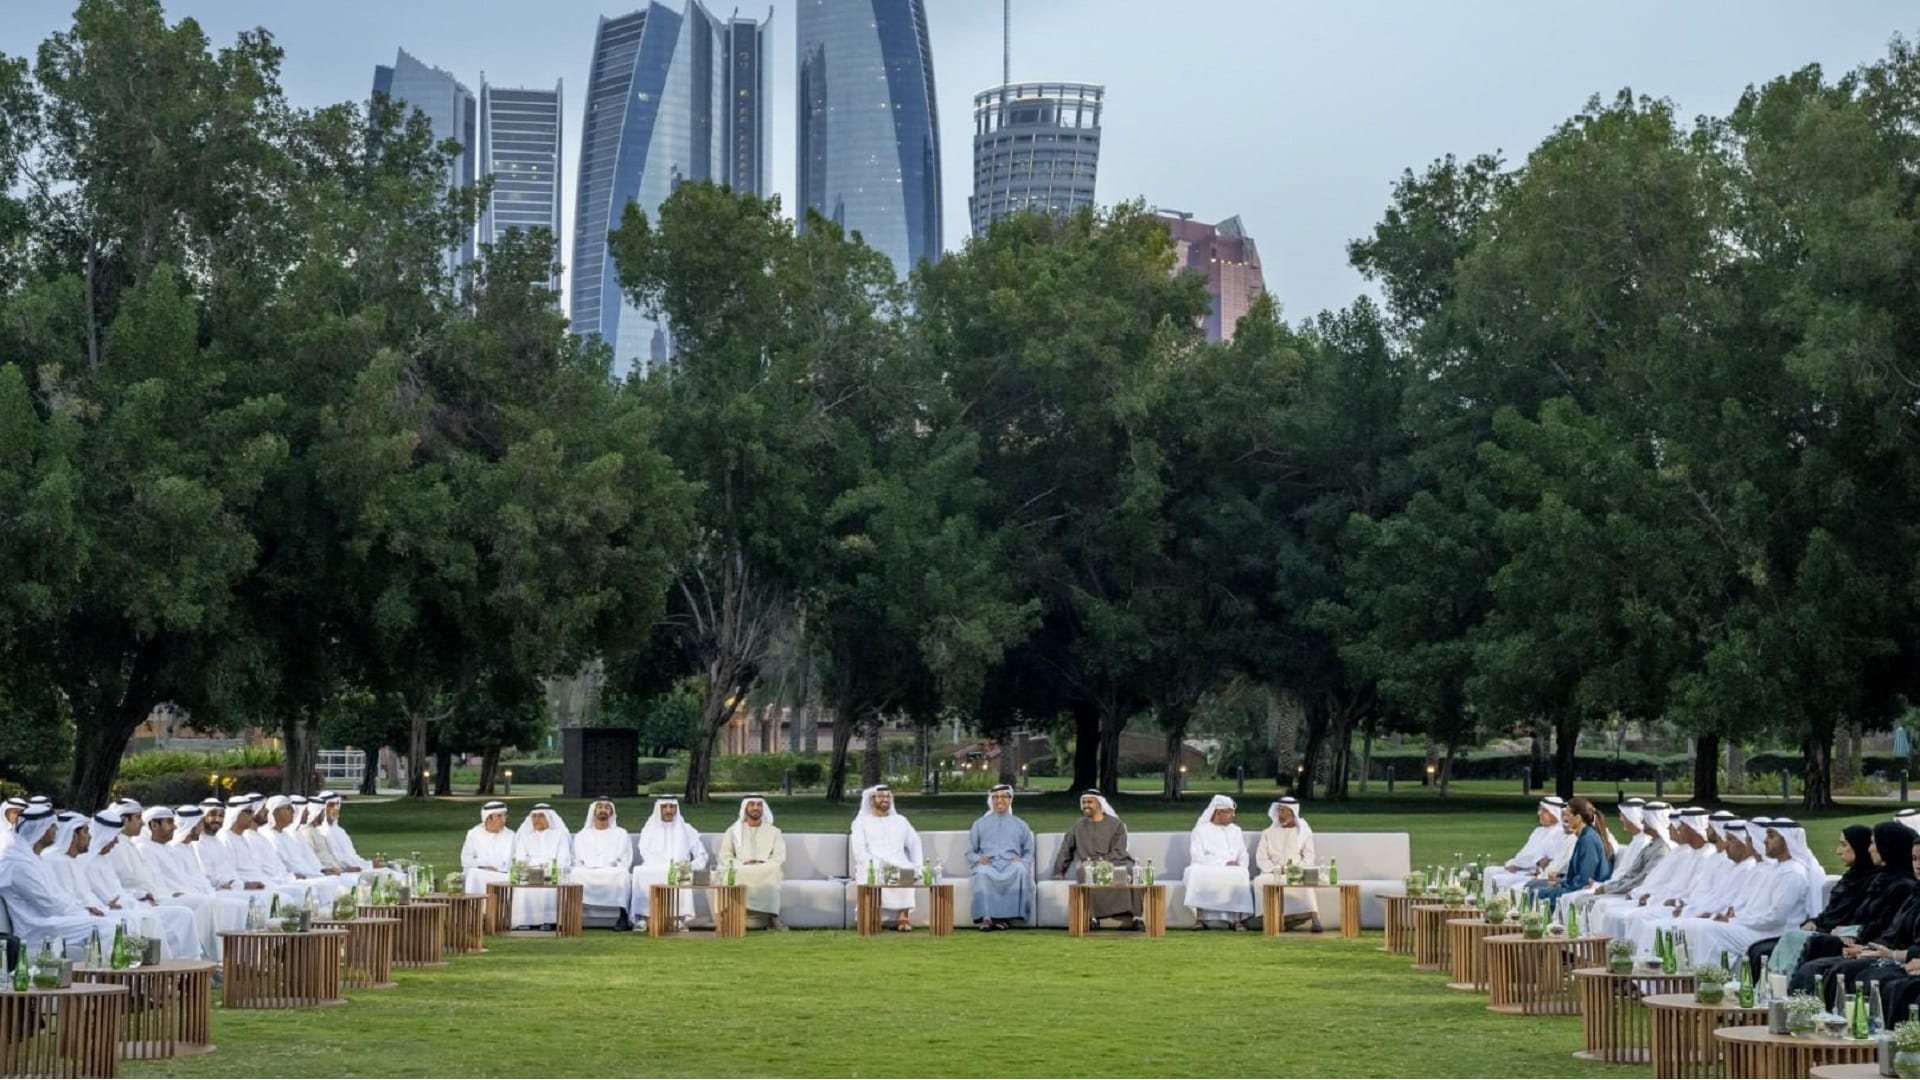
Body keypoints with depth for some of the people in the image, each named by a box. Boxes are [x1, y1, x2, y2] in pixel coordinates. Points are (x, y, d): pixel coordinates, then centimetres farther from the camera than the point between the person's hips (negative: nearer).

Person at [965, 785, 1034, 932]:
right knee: (982, 872, -39)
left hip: (1011, 864, 0)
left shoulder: (1021, 826, 26)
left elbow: (1029, 853, 19)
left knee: (1021, 870, -38)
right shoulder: (980, 825, 25)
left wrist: (1021, 860, -5)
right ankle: (985, 917, -47)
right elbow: (970, 852, 20)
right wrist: (978, 859, -4)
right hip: (988, 864, 0)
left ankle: (1008, 916, -41)